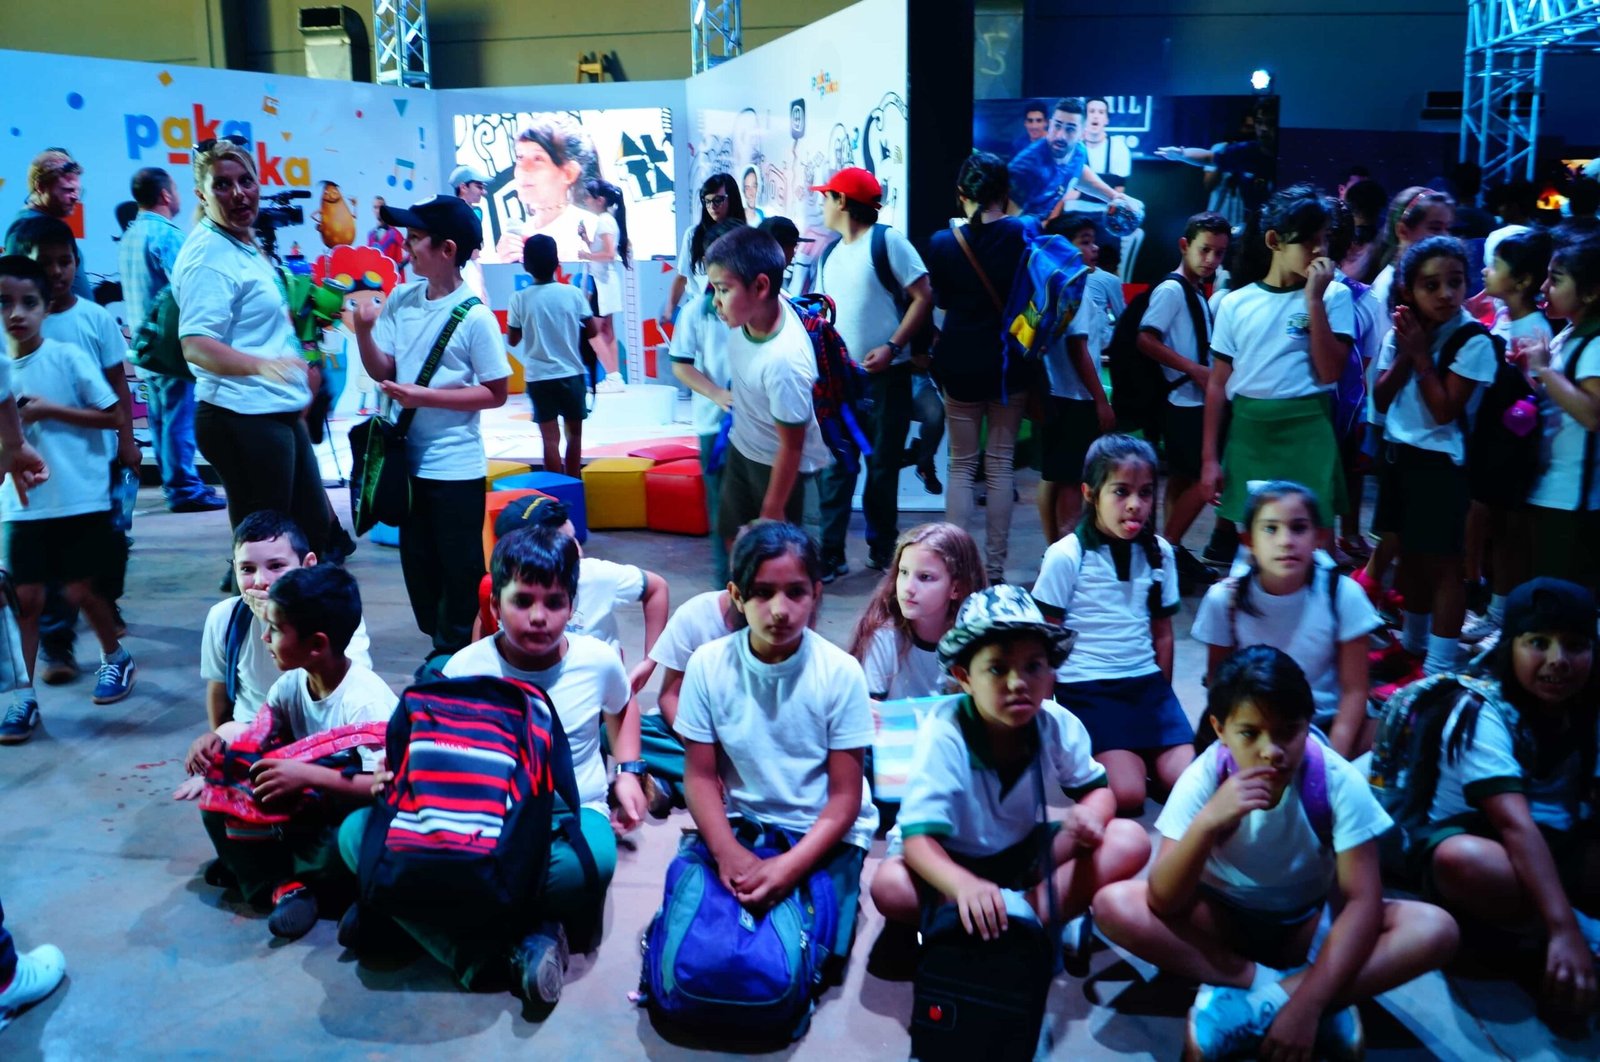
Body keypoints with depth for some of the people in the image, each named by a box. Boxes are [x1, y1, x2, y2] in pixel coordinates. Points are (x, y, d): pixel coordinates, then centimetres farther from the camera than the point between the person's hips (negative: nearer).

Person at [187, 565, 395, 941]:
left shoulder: (365, 701, -27)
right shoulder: (294, 683, -5)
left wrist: (307, 775, -36)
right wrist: (216, 739, -10)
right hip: (311, 812, 7)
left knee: (343, 853, -38)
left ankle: (256, 865, -7)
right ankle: (282, 885, -15)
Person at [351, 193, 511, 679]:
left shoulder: (474, 316, -15)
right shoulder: (400, 300, 1)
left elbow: (495, 394, -13)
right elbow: (383, 372, 3)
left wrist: (424, 396, -19)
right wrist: (364, 332, -14)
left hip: (455, 465, -6)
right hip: (410, 459, 6)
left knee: (459, 565, 6)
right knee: (417, 561, 15)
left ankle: (458, 651, 22)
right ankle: (439, 643, 30)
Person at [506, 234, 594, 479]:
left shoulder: (520, 298, -6)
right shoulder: (572, 293, -6)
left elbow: (512, 340, 1)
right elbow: (592, 331, 0)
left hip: (538, 377, 0)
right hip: (572, 373, 1)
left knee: (550, 437, 2)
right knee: (574, 433, 15)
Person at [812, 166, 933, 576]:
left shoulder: (887, 240, -7)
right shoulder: (829, 254, 13)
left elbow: (924, 297, -11)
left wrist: (892, 347, -18)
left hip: (885, 374, -5)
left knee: (883, 464, 6)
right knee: (836, 464, 1)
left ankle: (882, 549, 19)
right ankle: (830, 553, 5)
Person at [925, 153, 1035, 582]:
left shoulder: (943, 241, -6)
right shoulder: (1024, 233, -6)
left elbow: (942, 304, 5)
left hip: (959, 363, 0)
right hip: (1009, 364, 0)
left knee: (961, 466, 9)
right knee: (1001, 466, 8)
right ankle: (995, 569, 10)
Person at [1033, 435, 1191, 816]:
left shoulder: (1159, 553, 6)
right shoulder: (1066, 557, -8)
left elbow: (1162, 633, 15)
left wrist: (1162, 693, 14)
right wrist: (1049, 709, -3)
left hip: (1146, 681, 5)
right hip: (1086, 687, -4)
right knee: (1127, 794, -19)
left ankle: (1147, 758, 13)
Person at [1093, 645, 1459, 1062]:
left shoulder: (1338, 781, -23)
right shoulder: (1204, 777, -22)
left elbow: (1362, 901, -24)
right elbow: (1163, 903, -27)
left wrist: (1307, 1004, -34)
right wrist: (1208, 822, -44)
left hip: (1308, 923, 1)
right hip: (1222, 919, 0)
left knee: (1435, 929, -27)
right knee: (1114, 906, -27)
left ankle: (1256, 1004, -29)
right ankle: (1262, 985, -22)